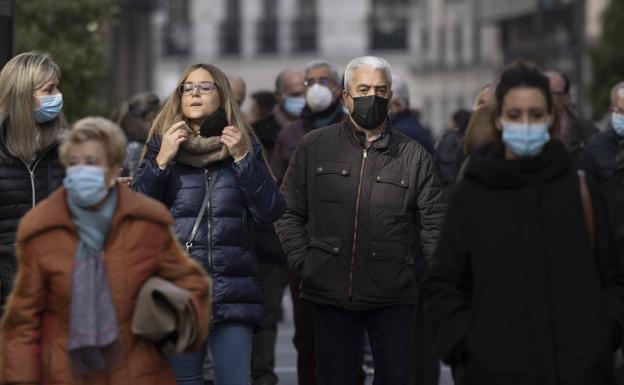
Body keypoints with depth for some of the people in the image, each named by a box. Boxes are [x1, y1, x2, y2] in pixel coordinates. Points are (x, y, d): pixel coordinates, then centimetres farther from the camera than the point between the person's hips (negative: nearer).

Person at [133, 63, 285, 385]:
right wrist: (161, 160, -11)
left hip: (233, 294, 0)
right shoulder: (162, 145, 9)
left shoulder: (243, 145, 9)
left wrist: (243, 157, -10)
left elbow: (270, 212, -2)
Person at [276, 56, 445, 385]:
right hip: (330, 293, 0)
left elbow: (434, 223, 7)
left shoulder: (414, 156, 5)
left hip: (394, 296, 0)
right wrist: (303, 263, -1)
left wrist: (423, 273, -1)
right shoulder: (314, 147, 5)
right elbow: (289, 212, 8)